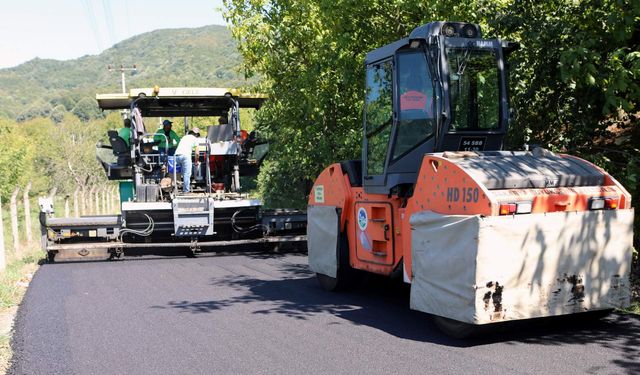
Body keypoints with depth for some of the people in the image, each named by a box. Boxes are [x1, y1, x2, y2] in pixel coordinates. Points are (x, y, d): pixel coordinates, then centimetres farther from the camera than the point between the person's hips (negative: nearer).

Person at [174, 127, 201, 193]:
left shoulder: (184, 137, 30)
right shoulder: (195, 139, 14)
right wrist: (196, 161, 25)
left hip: (177, 155, 6)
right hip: (185, 155, -6)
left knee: (184, 173, 17)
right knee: (187, 174, -4)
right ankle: (186, 191, -8)